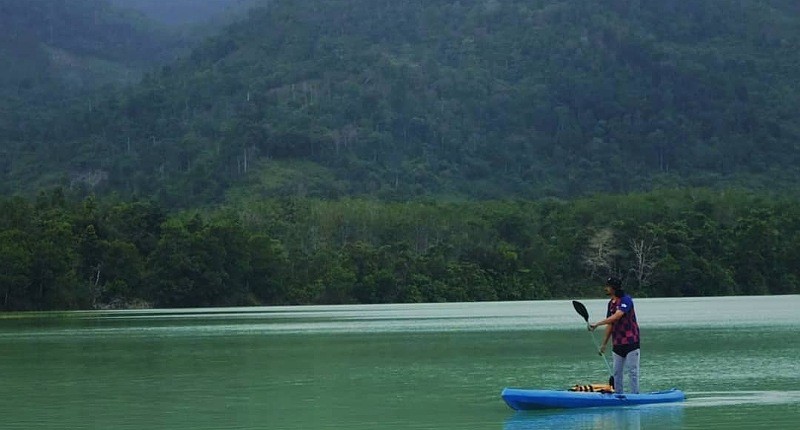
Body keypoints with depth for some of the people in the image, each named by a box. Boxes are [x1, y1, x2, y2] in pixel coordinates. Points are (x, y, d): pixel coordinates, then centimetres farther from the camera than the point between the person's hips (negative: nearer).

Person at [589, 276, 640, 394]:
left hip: (631, 342, -8)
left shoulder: (626, 300, -13)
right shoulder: (611, 303, 13)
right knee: (617, 372, 10)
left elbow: (616, 317, -27)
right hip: (617, 344, 8)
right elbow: (610, 325, 17)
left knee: (632, 371, -4)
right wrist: (604, 344, 16)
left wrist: (597, 324, -29)